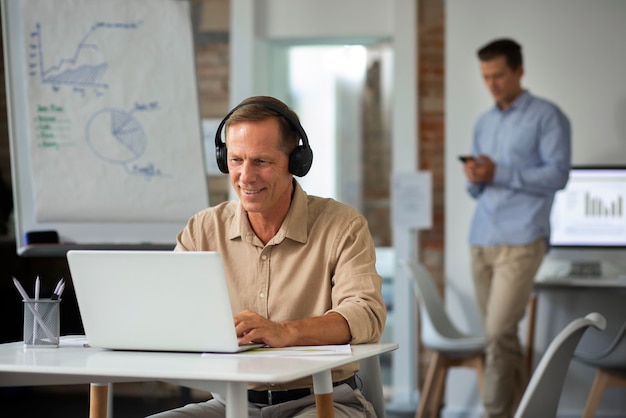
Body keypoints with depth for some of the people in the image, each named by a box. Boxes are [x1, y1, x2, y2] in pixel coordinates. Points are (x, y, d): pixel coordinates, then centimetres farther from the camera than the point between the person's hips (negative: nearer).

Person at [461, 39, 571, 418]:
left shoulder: (547, 117, 0)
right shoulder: (484, 124, 21)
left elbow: (558, 175, -9)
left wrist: (499, 174, -14)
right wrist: (475, 179, -1)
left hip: (521, 240, -6)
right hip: (482, 240, 6)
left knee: (499, 333, -14)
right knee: (499, 335, 6)